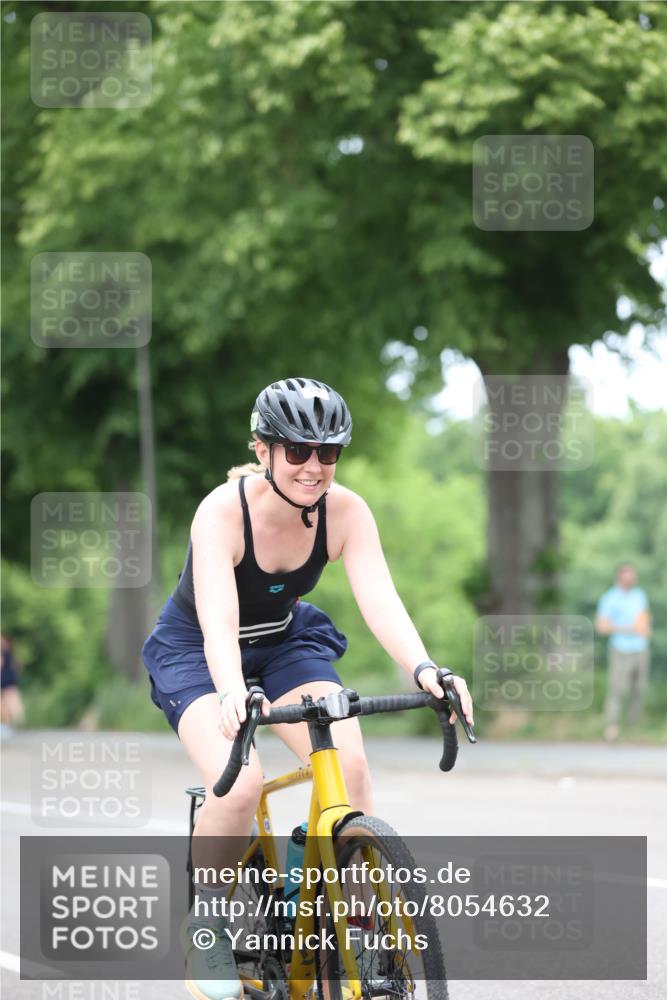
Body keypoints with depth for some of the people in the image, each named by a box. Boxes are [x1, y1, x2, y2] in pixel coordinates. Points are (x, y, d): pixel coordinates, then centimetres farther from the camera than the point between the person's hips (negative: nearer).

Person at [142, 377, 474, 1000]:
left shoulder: (345, 511, -19)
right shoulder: (222, 511, -30)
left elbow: (380, 599, -29)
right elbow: (218, 621, -41)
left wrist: (422, 669, -49)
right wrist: (232, 694, -61)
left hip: (287, 644, 4)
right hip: (195, 652, -4)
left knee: (349, 764, -24)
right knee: (240, 782, -29)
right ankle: (204, 921, -5)